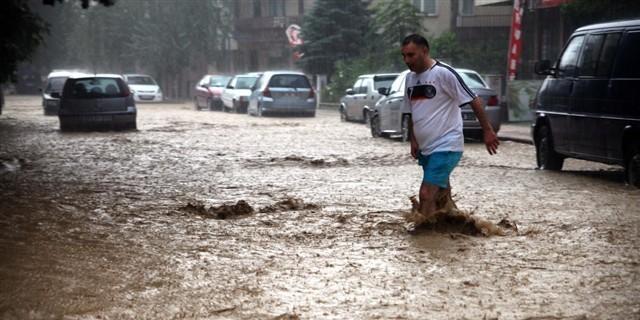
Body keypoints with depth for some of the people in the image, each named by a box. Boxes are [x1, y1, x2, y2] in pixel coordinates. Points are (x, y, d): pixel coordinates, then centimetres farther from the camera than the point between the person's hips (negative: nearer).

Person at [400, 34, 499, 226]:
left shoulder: (443, 73, -13)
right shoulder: (410, 78, 10)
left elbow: (474, 100, -11)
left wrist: (487, 131, -10)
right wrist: (413, 140, 10)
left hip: (446, 146, -8)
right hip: (425, 148, 8)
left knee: (427, 194, -16)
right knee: (440, 193, 19)